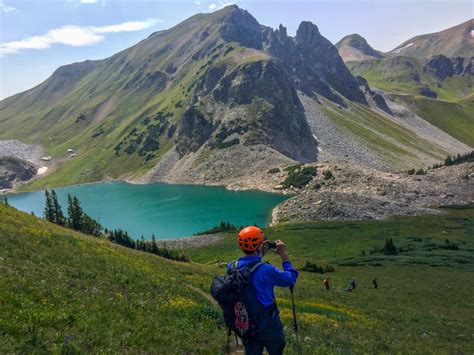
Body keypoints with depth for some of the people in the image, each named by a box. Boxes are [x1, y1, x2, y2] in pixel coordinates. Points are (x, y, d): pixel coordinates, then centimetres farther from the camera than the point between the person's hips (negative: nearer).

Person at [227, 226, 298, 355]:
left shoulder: (232, 267, -11)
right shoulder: (266, 270, -27)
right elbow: (291, 279, -10)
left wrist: (260, 255, 6)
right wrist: (284, 256, -4)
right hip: (268, 324, -4)